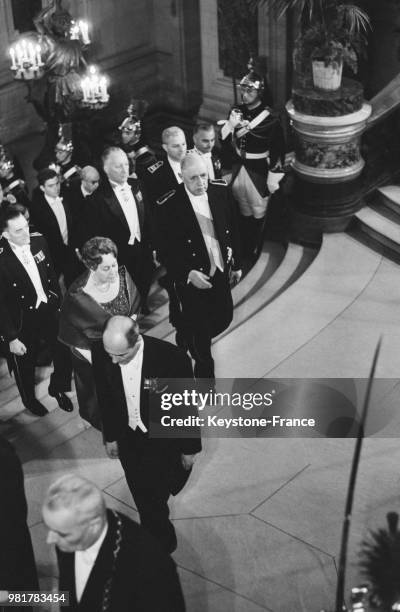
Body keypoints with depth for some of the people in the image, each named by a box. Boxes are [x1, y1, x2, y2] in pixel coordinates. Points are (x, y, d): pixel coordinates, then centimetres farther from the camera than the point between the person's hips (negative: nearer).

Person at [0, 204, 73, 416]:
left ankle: (57, 389, 42)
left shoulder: (38, 241, -9)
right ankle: (29, 399, 46)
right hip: (23, 320, -4)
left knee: (65, 353, 11)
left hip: (49, 309, 5)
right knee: (25, 363, 15)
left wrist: (59, 301, 8)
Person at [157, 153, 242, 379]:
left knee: (224, 318, 18)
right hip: (193, 279, -5)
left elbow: (232, 229, 6)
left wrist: (236, 264, 11)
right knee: (199, 329, 7)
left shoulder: (221, 191, -6)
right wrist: (188, 274, -23)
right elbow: (167, 248, -14)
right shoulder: (169, 206, -20)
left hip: (221, 272, 5)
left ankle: (197, 344, 52)